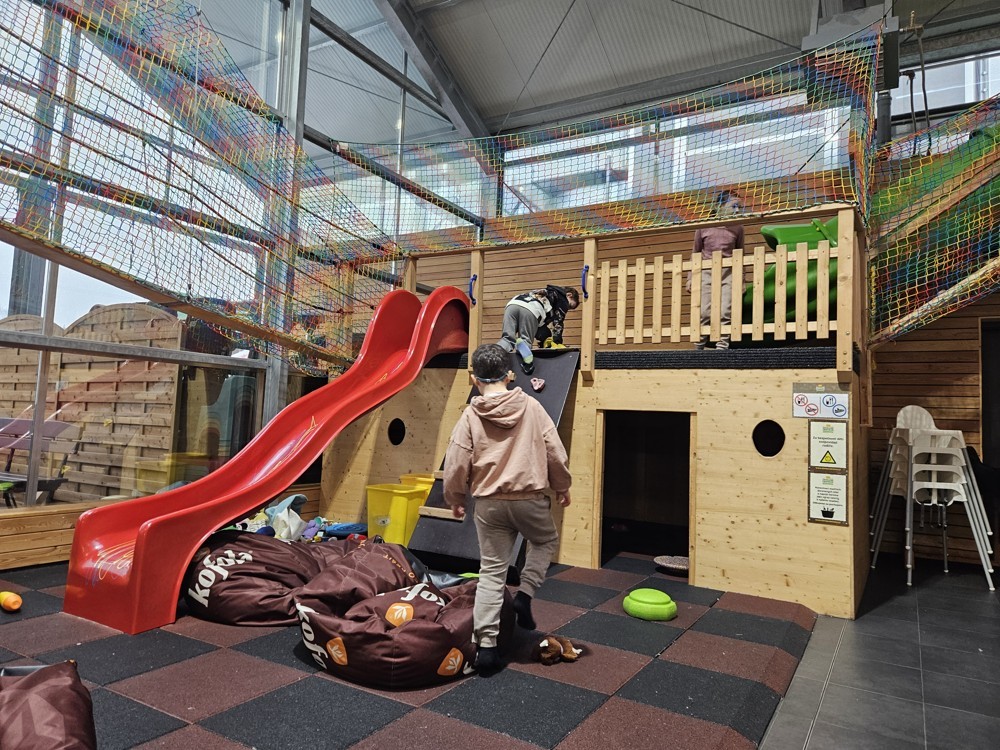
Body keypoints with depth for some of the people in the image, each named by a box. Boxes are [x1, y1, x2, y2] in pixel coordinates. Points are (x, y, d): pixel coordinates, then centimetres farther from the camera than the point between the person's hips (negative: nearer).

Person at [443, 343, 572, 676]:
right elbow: (555, 452, -1)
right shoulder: (531, 406, -4)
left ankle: (485, 645, 10)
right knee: (546, 541, 29)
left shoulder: (470, 416, -5)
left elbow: (456, 465, -4)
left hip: (489, 504, 1)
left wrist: (455, 499, 13)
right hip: (531, 498, 0)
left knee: (491, 572, 10)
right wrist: (562, 486, 14)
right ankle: (525, 594, 13)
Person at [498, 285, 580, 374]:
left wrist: (545, 340, 38)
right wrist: (558, 343, 17)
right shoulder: (563, 298, 24)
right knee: (526, 341, -1)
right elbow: (557, 322, 13)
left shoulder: (548, 293, 44)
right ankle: (523, 345, -35)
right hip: (530, 309, -6)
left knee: (508, 339, -5)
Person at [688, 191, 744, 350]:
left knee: (725, 313, -10)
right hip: (706, 273, -1)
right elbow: (695, 253, 8)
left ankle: (722, 346, -5)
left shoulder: (737, 227, 3)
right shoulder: (703, 226, 0)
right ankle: (699, 346, 6)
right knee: (705, 313, -6)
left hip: (728, 273, 1)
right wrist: (690, 277, 7)